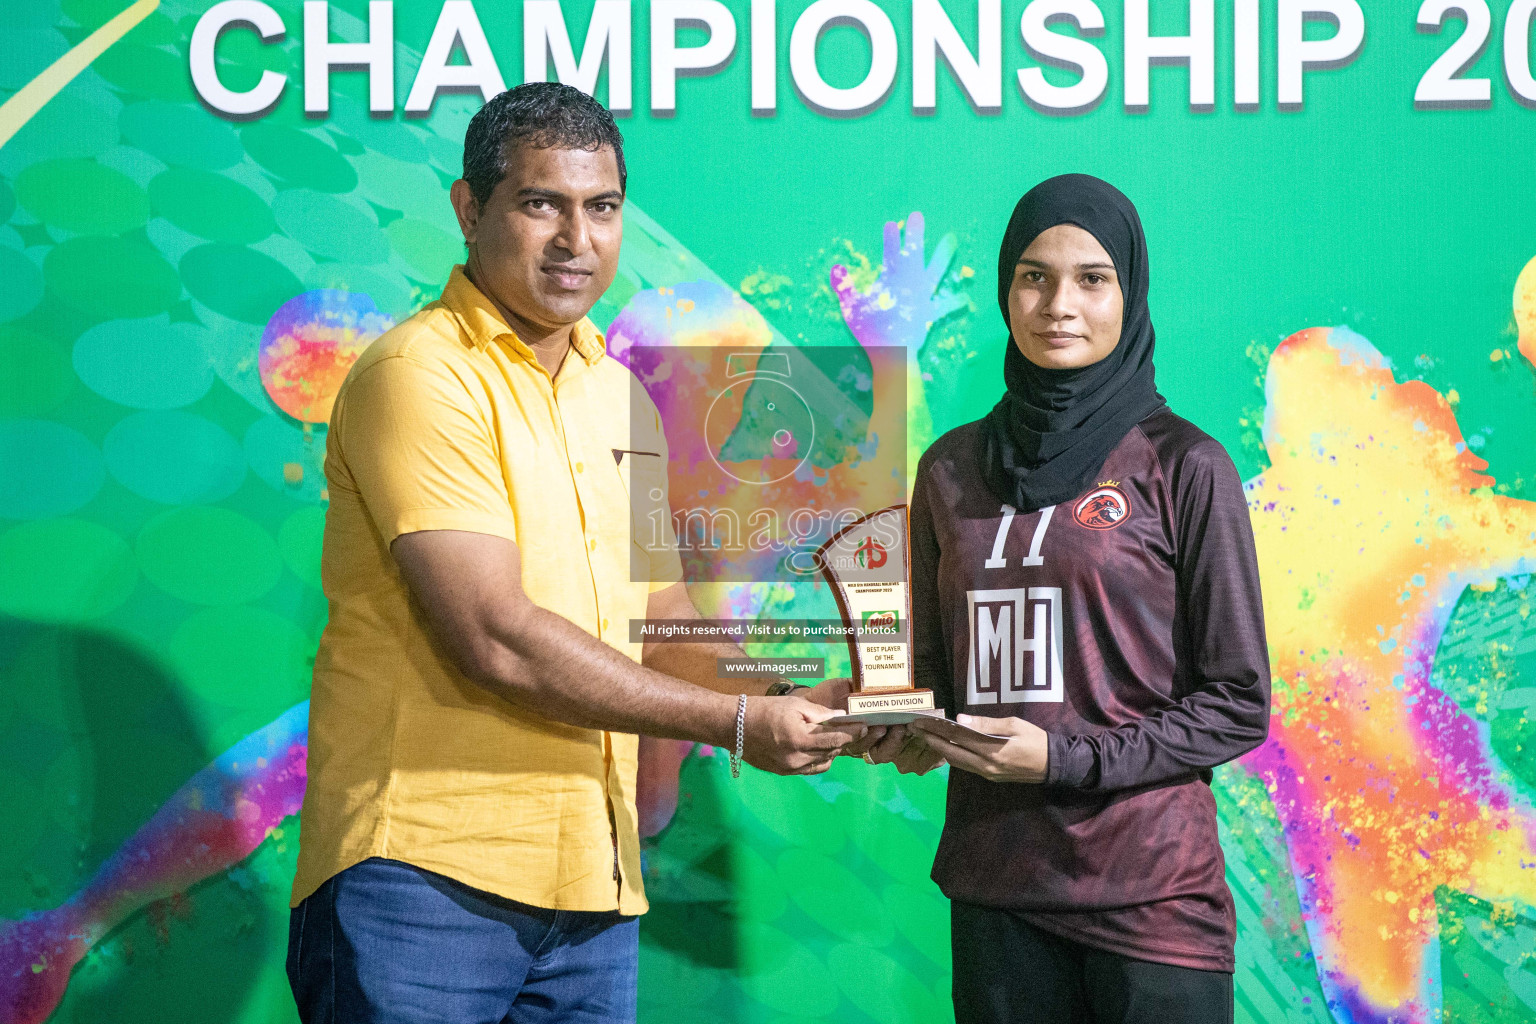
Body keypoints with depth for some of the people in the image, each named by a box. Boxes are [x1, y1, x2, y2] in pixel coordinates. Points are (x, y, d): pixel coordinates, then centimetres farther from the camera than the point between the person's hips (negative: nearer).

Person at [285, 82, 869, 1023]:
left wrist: (789, 700, 1)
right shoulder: (422, 373, -9)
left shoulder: (619, 394, 17)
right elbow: (495, 639, -17)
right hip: (424, 873, -7)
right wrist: (735, 724, -10)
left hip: (594, 890, 7)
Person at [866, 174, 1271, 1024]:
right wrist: (906, 726, -5)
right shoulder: (951, 468, 9)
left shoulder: (1183, 467, -4)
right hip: (994, 889, 4)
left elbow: (1237, 705, -4)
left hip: (1151, 897, -3)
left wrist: (1063, 756, -13)